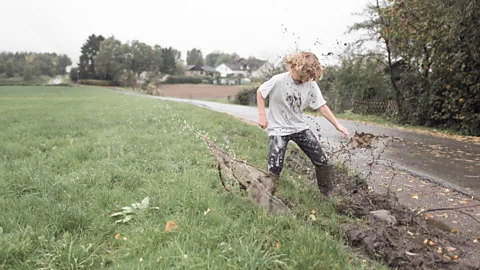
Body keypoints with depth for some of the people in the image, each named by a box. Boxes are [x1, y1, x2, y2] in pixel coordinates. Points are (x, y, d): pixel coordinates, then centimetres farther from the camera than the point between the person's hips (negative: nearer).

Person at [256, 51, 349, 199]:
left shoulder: (311, 85, -10)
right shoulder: (278, 80, -20)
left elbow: (321, 106, -5)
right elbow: (260, 92, -6)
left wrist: (337, 125, -11)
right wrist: (262, 115, -9)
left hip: (300, 126, 4)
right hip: (279, 129, -4)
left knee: (322, 161, 5)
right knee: (274, 169, -10)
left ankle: (329, 195, 26)